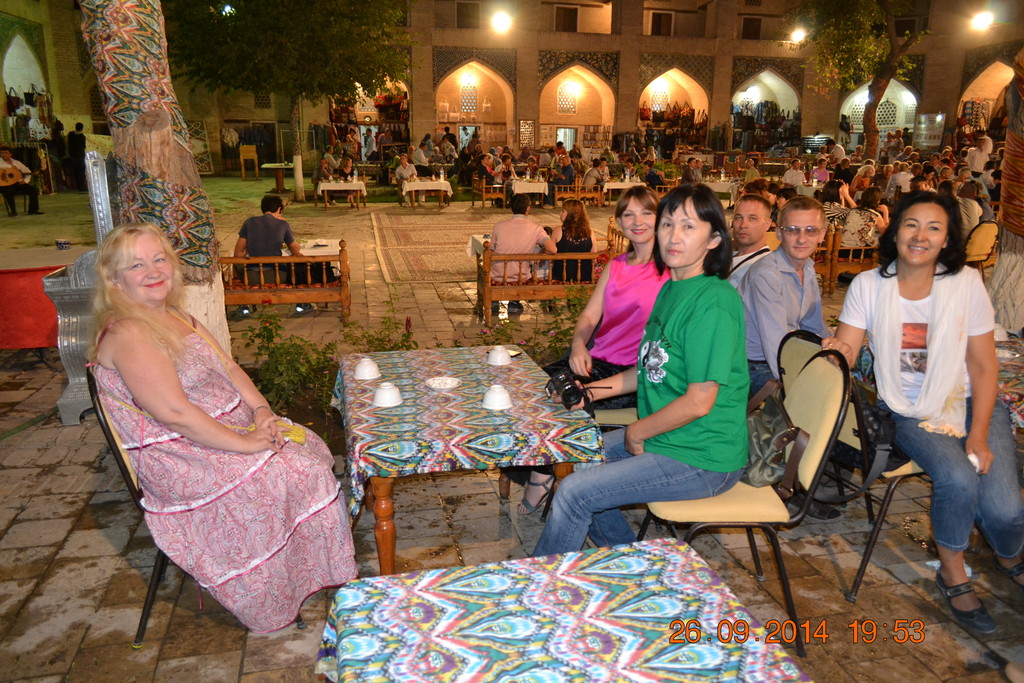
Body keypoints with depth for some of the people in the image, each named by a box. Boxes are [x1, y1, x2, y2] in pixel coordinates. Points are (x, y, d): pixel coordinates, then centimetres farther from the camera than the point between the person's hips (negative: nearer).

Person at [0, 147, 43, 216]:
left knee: (34, 189, -13)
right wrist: (11, 166, -17)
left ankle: (33, 210, -11)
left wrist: (25, 181, -4)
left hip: (17, 183, 4)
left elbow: (28, 172, 14)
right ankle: (12, 211, -24)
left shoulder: (16, 162, 12)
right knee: (9, 190, -38)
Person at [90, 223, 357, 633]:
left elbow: (228, 367, 11)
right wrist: (244, 443, -22)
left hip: (232, 426, 9)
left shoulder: (176, 317, 11)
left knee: (308, 448, -4)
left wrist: (260, 410, -6)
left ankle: (325, 569, 7)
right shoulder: (126, 334, -19)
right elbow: (174, 412, -26)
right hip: (179, 457, -9)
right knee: (288, 471, -19)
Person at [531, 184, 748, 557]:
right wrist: (592, 390, 9)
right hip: (666, 437, 10)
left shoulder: (714, 302, -23)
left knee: (574, 494, -12)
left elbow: (699, 401, -24)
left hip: (703, 459, -10)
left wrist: (636, 432, -11)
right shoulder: (670, 290, 7)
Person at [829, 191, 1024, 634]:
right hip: (909, 414, -1)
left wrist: (979, 436, -10)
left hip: (970, 406, 1)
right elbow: (845, 348, -8)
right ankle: (952, 572, 2)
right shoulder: (868, 286, -5)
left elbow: (984, 366, -4)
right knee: (957, 479, -28)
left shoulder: (966, 284, -6)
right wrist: (834, 353, -34)